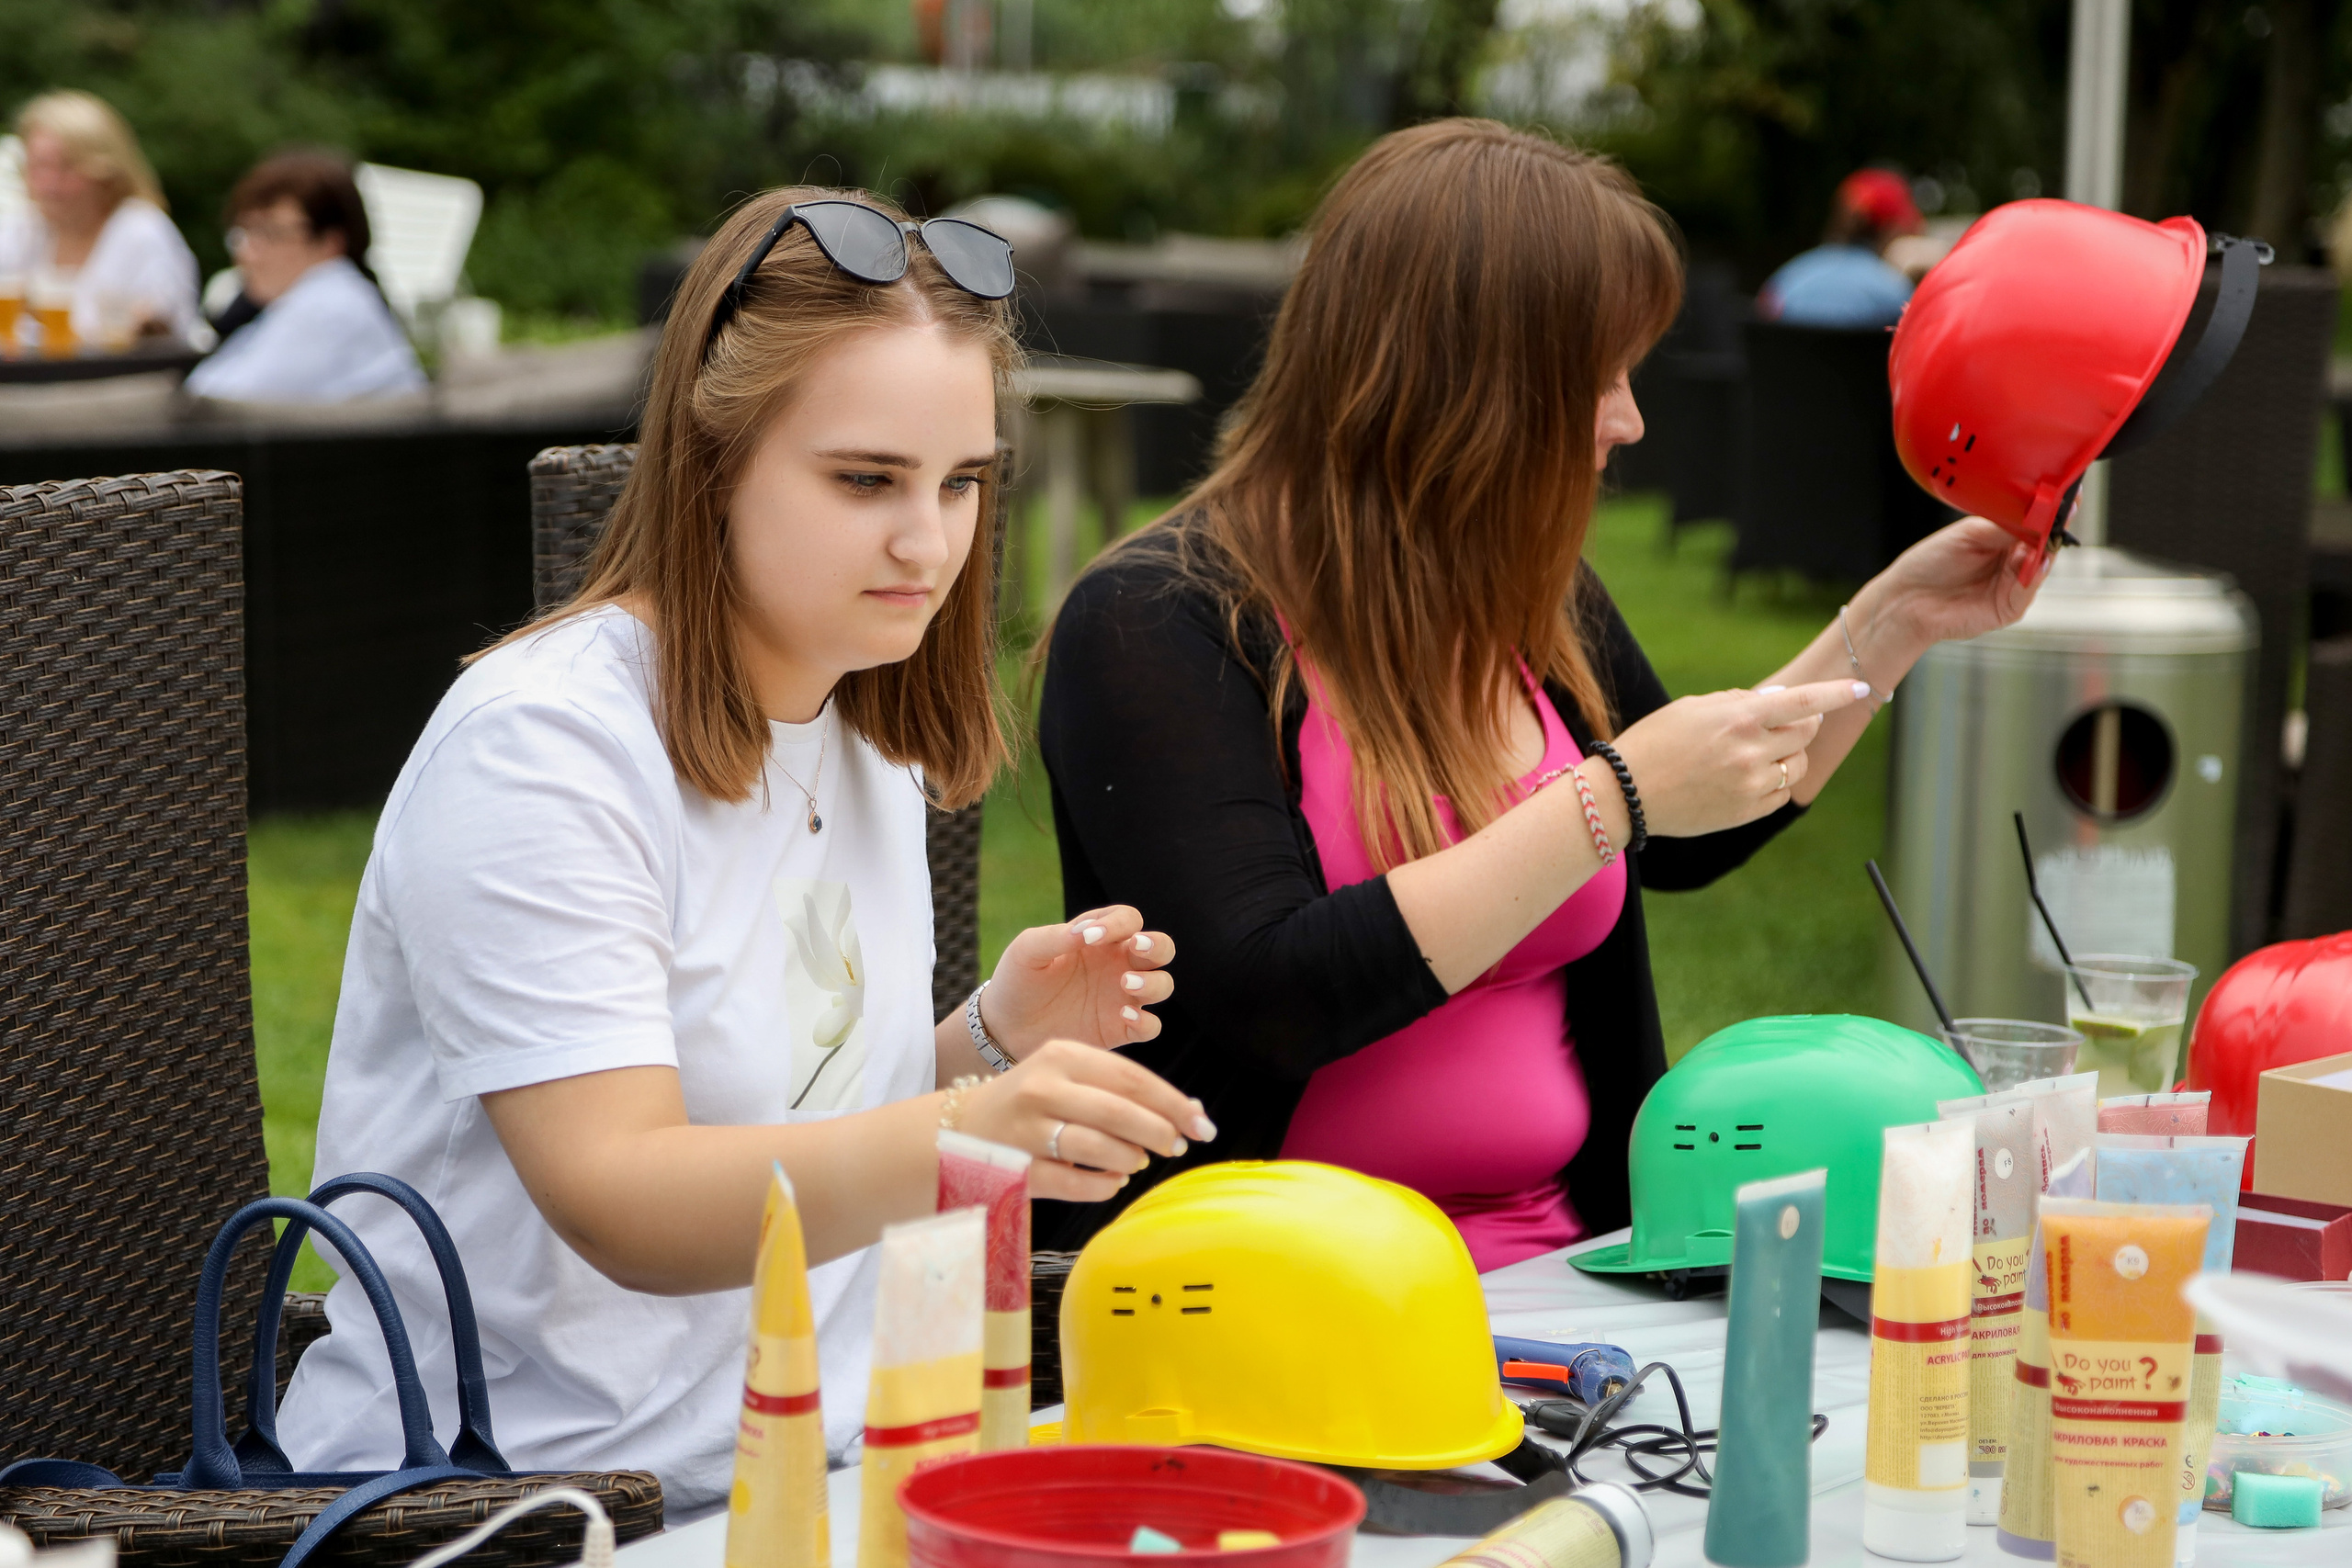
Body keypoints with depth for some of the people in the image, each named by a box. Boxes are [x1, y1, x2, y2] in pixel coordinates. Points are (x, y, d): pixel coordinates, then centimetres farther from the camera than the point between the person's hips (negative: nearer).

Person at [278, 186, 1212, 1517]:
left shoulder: (868, 736, 12)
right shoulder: (539, 745, -14)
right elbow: (620, 1206, -22)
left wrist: (994, 1042, 0)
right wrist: (956, 1136, -37)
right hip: (517, 1494, -7)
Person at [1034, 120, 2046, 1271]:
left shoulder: (1540, 605, 13)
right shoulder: (1153, 625, -11)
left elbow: (1682, 851, 31)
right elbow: (1265, 1002, -23)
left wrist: (1897, 621, 22)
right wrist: (1612, 799, -20)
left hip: (1545, 1256, 7)